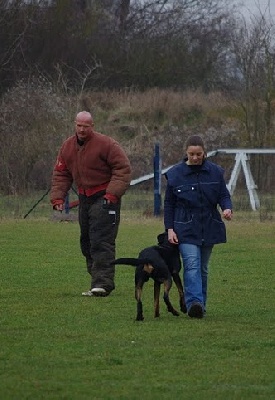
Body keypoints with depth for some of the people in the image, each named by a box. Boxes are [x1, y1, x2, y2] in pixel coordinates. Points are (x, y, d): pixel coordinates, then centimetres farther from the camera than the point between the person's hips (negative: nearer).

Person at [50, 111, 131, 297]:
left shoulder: (105, 144, -14)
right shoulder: (68, 147, 7)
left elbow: (123, 168, -14)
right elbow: (61, 174, 12)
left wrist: (113, 193, -22)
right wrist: (57, 197, -1)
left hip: (104, 198, -8)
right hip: (85, 198, 8)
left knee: (101, 241, -16)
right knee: (86, 242, 10)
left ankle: (103, 283, -21)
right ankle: (98, 280, 17)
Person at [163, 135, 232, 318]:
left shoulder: (215, 172, 3)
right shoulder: (175, 174, -1)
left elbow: (224, 195, 7)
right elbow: (169, 204, 5)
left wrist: (227, 208, -16)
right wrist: (170, 229, -2)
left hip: (209, 227, 3)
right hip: (186, 230, -3)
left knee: (203, 268, 10)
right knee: (192, 265, -18)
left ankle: (200, 305, 17)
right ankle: (194, 302, -31)